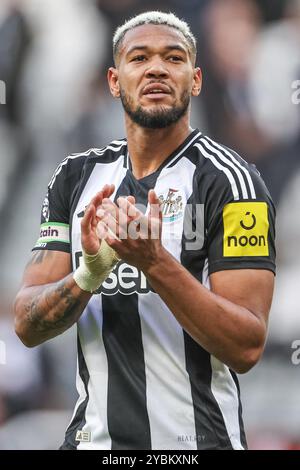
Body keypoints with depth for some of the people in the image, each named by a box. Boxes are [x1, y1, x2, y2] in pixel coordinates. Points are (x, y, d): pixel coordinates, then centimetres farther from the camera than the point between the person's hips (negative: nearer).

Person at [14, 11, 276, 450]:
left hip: (197, 438, -4)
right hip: (92, 436, 4)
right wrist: (88, 274, -21)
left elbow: (246, 347, -18)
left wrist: (154, 261, -28)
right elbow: (28, 326, -2)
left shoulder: (228, 180, -10)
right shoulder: (76, 177, 4)